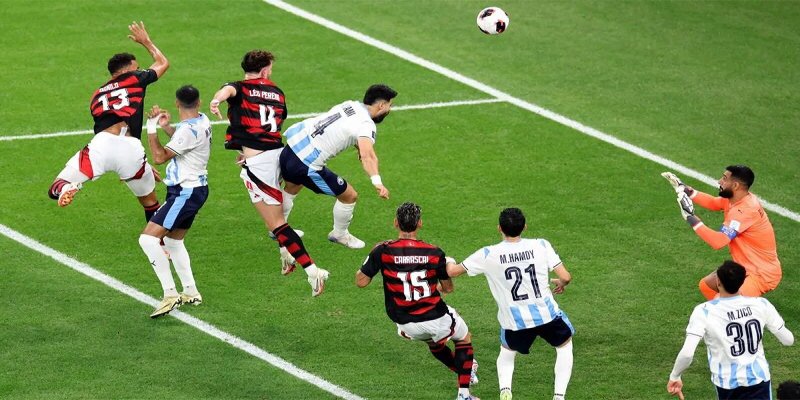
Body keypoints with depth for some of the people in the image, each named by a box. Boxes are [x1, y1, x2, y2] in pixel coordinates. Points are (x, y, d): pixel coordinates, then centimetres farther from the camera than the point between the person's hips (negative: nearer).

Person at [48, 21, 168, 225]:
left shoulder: (98, 95, 31)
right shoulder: (135, 79, 19)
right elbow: (163, 63, 38)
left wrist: (143, 165, 40)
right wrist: (146, 41, 56)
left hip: (101, 144, 1)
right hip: (130, 149, -1)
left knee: (56, 188, -2)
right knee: (150, 202, 22)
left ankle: (65, 189, -36)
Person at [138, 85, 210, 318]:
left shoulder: (189, 130, -22)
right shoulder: (201, 121, 6)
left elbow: (160, 157, -18)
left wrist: (152, 129, -10)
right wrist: (166, 127, 10)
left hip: (185, 192, -10)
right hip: (196, 189, 10)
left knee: (149, 238, -17)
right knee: (173, 241, 25)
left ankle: (170, 293, -21)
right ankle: (191, 293, 29)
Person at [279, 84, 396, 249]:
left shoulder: (351, 105, 7)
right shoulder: (367, 125, -16)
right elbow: (367, 155, -34)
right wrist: (377, 182, -45)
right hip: (307, 166, -8)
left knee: (291, 189, 36)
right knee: (349, 196, 9)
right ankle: (340, 235, 32)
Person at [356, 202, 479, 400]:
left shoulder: (383, 252, -17)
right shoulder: (434, 253, -14)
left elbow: (361, 281, -7)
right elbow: (448, 287, 0)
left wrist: (373, 255, 9)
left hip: (405, 323, 2)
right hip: (436, 317, -2)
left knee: (434, 341, 35)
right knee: (464, 339, 26)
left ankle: (465, 370, 53)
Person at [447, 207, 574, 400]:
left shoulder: (488, 255, -9)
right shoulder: (541, 246, -9)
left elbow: (452, 271, -2)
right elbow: (566, 277, -10)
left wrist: (448, 263, 23)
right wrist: (560, 284, 15)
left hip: (514, 321, 0)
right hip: (546, 313, 0)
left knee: (507, 352, 30)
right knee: (565, 346, 28)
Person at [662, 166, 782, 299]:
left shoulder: (744, 210, -31)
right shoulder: (736, 198, -3)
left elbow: (718, 241, -38)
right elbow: (713, 203, 18)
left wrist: (690, 217, -33)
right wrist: (686, 190, 8)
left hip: (762, 274, -10)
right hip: (745, 268, 10)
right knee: (706, 286, 17)